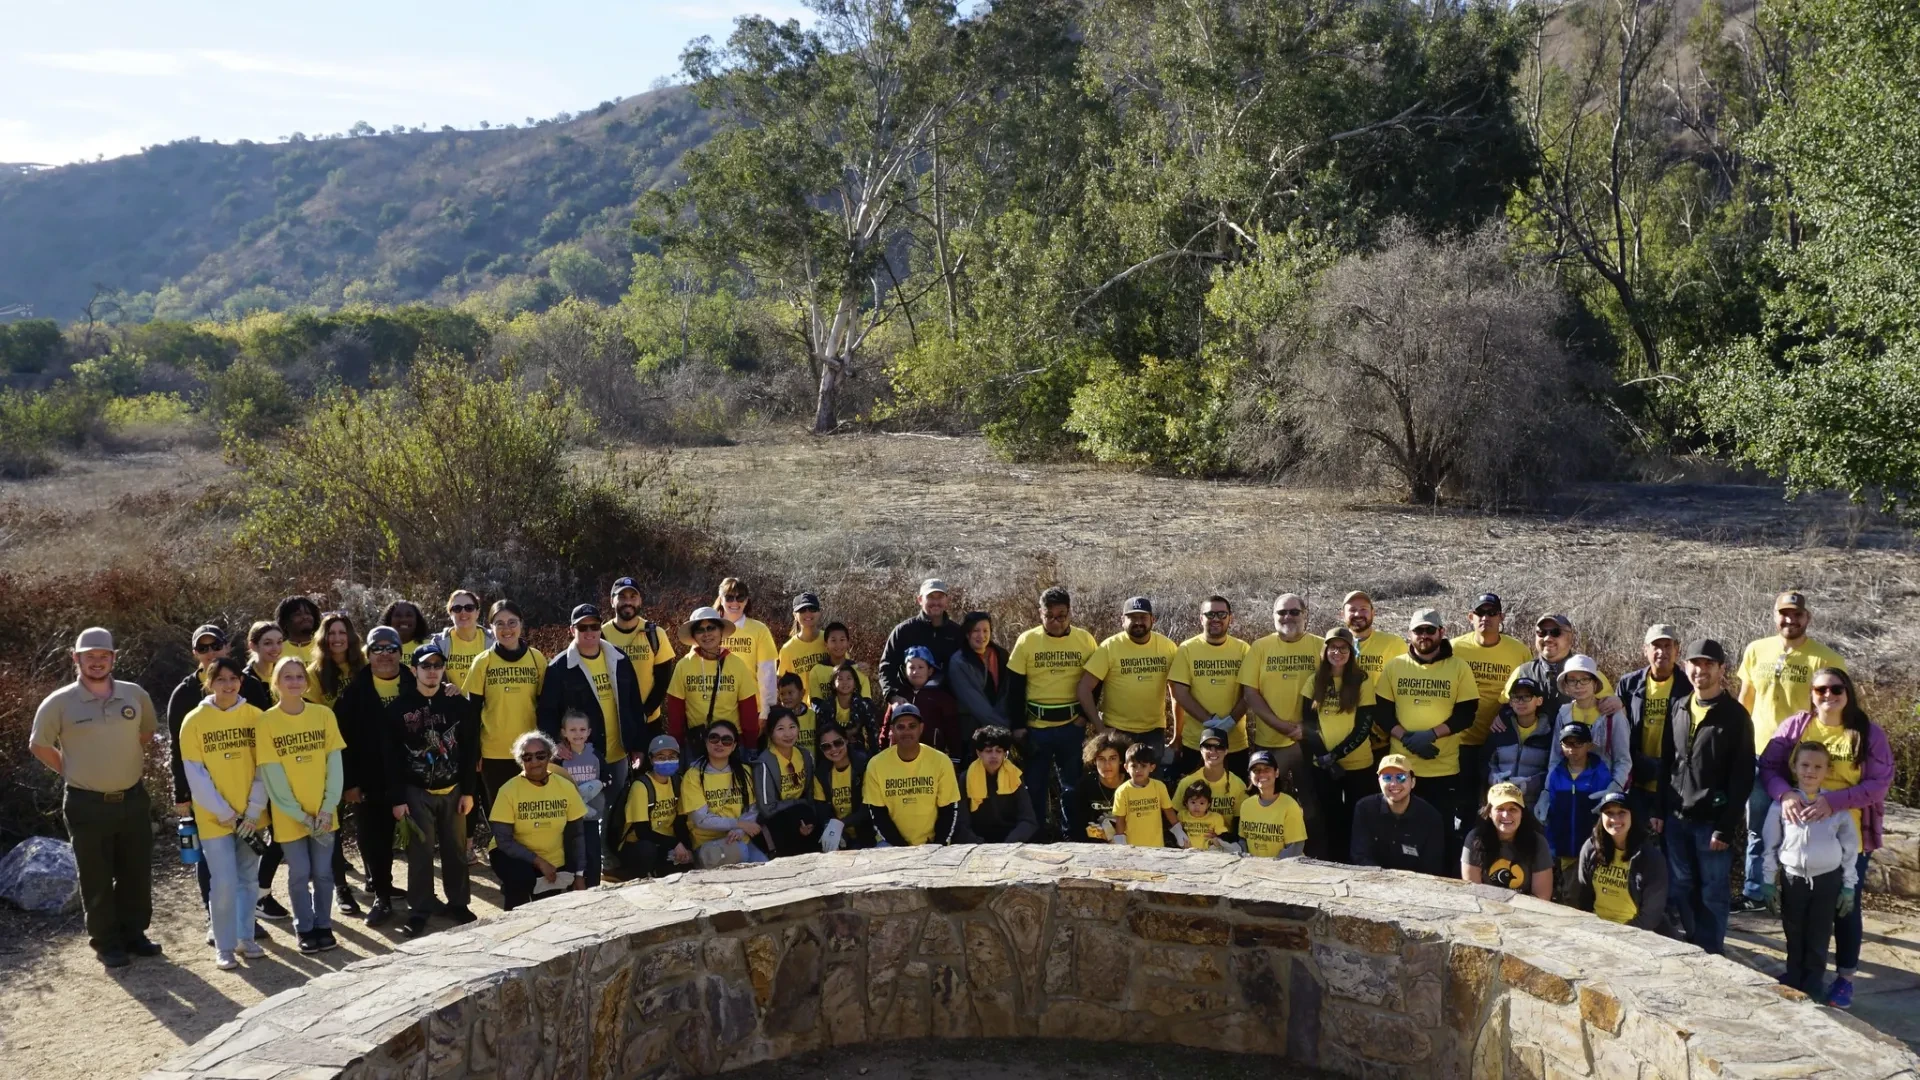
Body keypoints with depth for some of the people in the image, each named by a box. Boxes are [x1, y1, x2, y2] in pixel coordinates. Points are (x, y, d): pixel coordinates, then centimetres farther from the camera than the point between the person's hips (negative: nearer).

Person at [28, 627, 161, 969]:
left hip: (133, 799, 3)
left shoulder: (135, 695, -1)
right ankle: (106, 943, 17)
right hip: (87, 804, -3)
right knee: (97, 880, 5)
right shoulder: (59, 703, -10)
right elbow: (39, 745, 3)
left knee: (137, 873, 11)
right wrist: (71, 771, 1)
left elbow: (148, 731, 17)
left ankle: (134, 933, 26)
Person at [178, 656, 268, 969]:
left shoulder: (255, 717, 0)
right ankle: (224, 947, 10)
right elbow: (195, 775, -7)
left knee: (249, 879, 12)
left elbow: (264, 767, 0)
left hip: (250, 815, 2)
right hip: (214, 818, -2)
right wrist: (223, 812, -11)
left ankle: (246, 938, 26)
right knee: (223, 884, -4)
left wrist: (254, 810, -7)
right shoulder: (195, 721, -5)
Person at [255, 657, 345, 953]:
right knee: (299, 874, 4)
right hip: (289, 816, -2)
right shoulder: (266, 722, -8)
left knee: (323, 872, 8)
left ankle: (323, 925, 23)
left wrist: (328, 808, -9)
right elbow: (271, 774, -9)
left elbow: (335, 764, -2)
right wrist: (298, 813, -12)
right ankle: (304, 929, 20)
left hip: (323, 812, 2)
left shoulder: (324, 715, -2)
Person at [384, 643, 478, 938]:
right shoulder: (399, 708, -5)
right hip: (416, 791, -2)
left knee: (455, 848, 9)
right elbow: (391, 757, -4)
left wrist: (469, 791, -2)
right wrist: (396, 798, -8)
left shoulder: (460, 704, -1)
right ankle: (418, 911, 11)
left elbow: (470, 750, 1)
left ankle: (459, 903, 22)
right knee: (420, 852, 1)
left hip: (453, 789, 2)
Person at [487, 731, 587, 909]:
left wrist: (579, 874, -4)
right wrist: (538, 861, -24)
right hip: (515, 855, -3)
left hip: (554, 862, 3)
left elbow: (576, 835, -2)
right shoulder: (508, 790, -18)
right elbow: (503, 840, -18)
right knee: (521, 877, -34)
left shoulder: (566, 787, -11)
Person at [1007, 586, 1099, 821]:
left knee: (1072, 784, 9)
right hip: (1036, 726, 0)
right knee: (1034, 784, 9)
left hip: (1072, 725, 0)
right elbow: (1015, 687, -1)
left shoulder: (1085, 639, -1)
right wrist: (1017, 725, -4)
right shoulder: (1026, 641, -4)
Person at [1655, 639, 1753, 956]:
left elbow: (1742, 777, -9)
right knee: (1681, 888, 11)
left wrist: (1726, 827, -14)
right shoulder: (1677, 708, 9)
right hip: (1676, 817, 5)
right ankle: (1692, 946, 25)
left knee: (1713, 893, 3)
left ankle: (1711, 952, 14)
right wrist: (1660, 810, 6)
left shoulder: (1735, 715, -7)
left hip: (1712, 820, -5)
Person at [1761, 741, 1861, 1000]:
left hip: (1827, 880, 0)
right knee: (1794, 935, 12)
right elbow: (1770, 845, 0)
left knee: (1819, 937, 9)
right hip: (1792, 879, 0)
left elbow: (1850, 848, 1)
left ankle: (1814, 984, 23)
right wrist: (1768, 881, 0)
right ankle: (1793, 980, 26)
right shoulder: (1782, 803, -6)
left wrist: (1848, 885, 1)